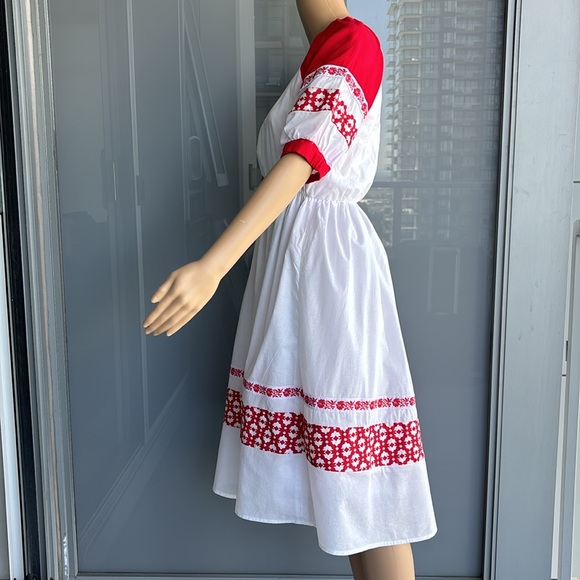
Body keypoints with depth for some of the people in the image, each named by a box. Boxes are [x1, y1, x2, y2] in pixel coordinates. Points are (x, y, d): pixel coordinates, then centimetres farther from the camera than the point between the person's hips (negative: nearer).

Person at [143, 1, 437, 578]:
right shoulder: (324, 50, 17)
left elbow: (304, 159, -28)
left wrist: (213, 265, -37)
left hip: (328, 263, -10)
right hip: (295, 256, 10)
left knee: (357, 458, -2)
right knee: (337, 453, 16)